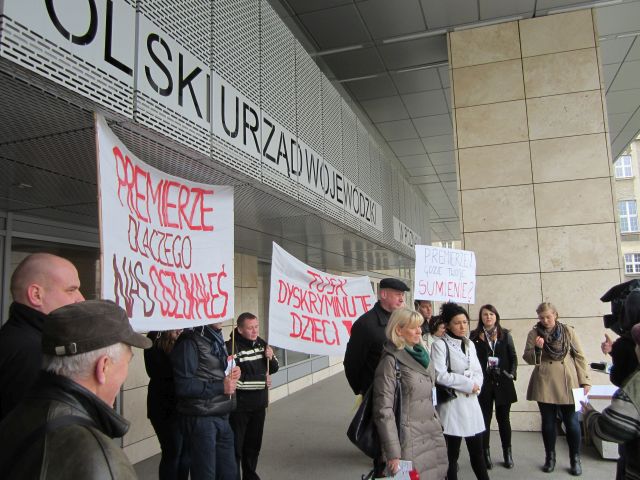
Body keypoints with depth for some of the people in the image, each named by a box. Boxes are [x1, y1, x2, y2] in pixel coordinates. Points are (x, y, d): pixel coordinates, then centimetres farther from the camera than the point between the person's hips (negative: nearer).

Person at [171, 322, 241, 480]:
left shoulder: (216, 339, 11)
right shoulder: (190, 341, -16)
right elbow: (183, 385, -23)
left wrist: (232, 372, 3)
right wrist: (220, 387, -19)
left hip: (222, 417, 8)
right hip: (200, 418, -8)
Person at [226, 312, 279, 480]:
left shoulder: (261, 343, 3)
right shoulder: (231, 347, -20)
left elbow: (273, 369, 15)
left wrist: (271, 358, -10)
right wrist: (262, 380, -14)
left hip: (259, 404, 7)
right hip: (239, 406, -7)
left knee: (254, 443, 19)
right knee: (236, 445, 4)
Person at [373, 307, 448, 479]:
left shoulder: (422, 355, 11)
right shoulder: (391, 361, -12)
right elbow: (383, 410, -16)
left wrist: (437, 426, 15)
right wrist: (393, 453, -18)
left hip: (432, 437, 7)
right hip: (408, 439, -7)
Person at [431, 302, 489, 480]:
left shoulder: (470, 344, 12)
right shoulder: (440, 345, -10)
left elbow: (478, 371, 12)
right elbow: (440, 375, -18)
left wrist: (476, 386, -9)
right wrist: (468, 384, -12)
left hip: (471, 402, 6)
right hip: (452, 403, -6)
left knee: (477, 452, 11)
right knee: (452, 454, 5)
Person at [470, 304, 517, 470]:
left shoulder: (505, 334, 7)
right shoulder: (475, 335, 1)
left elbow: (513, 357, 8)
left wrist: (512, 373, -5)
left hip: (502, 382, 1)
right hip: (483, 383, -1)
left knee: (503, 418, 10)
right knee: (485, 419, 5)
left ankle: (507, 453, 23)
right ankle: (486, 454, 15)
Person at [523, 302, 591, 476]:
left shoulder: (568, 331, 2)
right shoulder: (534, 333, 2)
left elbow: (579, 357, 5)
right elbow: (528, 358, 2)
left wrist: (585, 381, 1)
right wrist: (537, 349, -18)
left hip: (567, 384, 0)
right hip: (544, 385, 0)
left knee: (572, 422, 4)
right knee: (548, 422, 8)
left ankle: (575, 460, 21)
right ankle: (550, 458, 23)